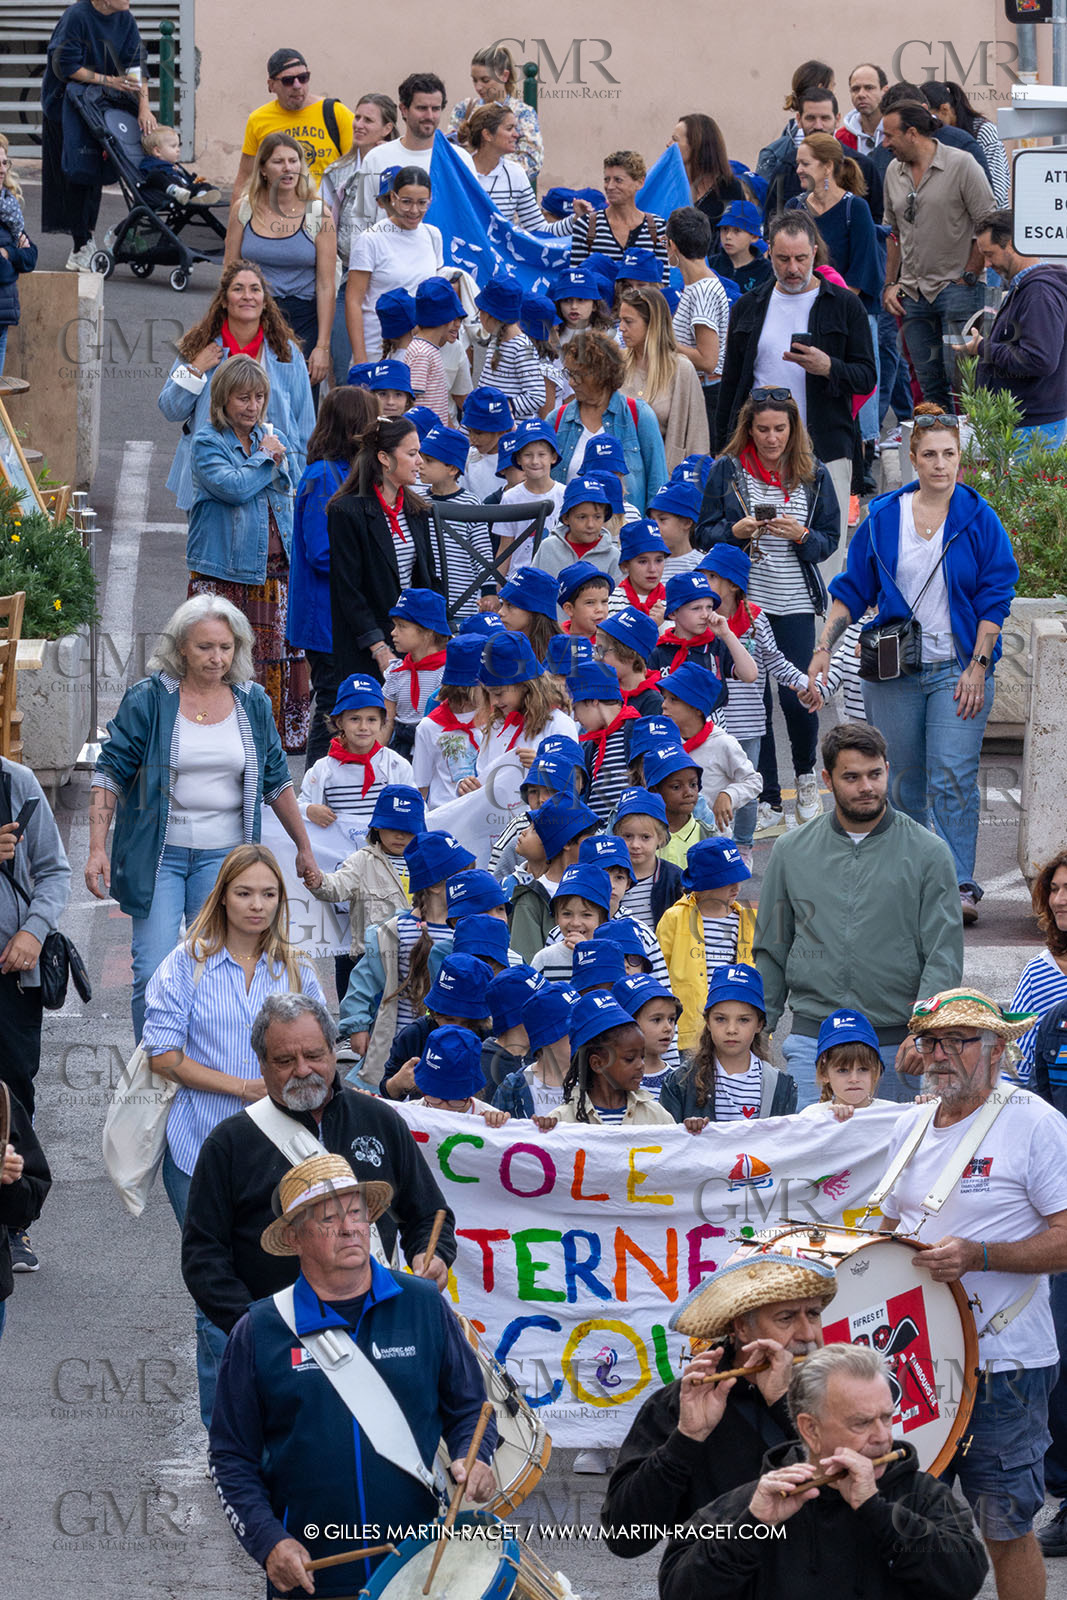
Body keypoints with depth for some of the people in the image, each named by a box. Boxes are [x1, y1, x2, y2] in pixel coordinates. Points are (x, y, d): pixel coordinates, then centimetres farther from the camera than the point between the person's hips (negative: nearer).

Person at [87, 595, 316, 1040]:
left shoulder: (252, 703, 7)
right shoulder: (148, 699, -3)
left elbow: (276, 781, 17)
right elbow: (110, 774, -2)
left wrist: (304, 847, 20)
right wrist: (97, 849, -10)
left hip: (224, 853, 2)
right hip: (158, 852, -2)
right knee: (153, 973, -8)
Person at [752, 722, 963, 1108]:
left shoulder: (928, 853, 1)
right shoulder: (791, 852, 8)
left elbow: (944, 956, -3)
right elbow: (770, 952, 14)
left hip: (896, 1044, -1)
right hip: (812, 1042, 1)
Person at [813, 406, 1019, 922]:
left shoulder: (978, 519, -1)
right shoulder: (883, 518, 5)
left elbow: (995, 598, -1)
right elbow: (853, 590, 10)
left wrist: (978, 666, -8)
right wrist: (824, 647, 1)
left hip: (958, 668, -2)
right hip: (893, 669, 2)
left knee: (953, 777, -12)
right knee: (904, 780, 8)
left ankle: (959, 886, -12)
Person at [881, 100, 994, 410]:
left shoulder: (961, 165, -7)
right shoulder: (894, 172, 11)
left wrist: (968, 276, -10)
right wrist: (890, 284, 11)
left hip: (956, 289, -6)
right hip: (913, 293, 6)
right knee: (928, 383, 7)